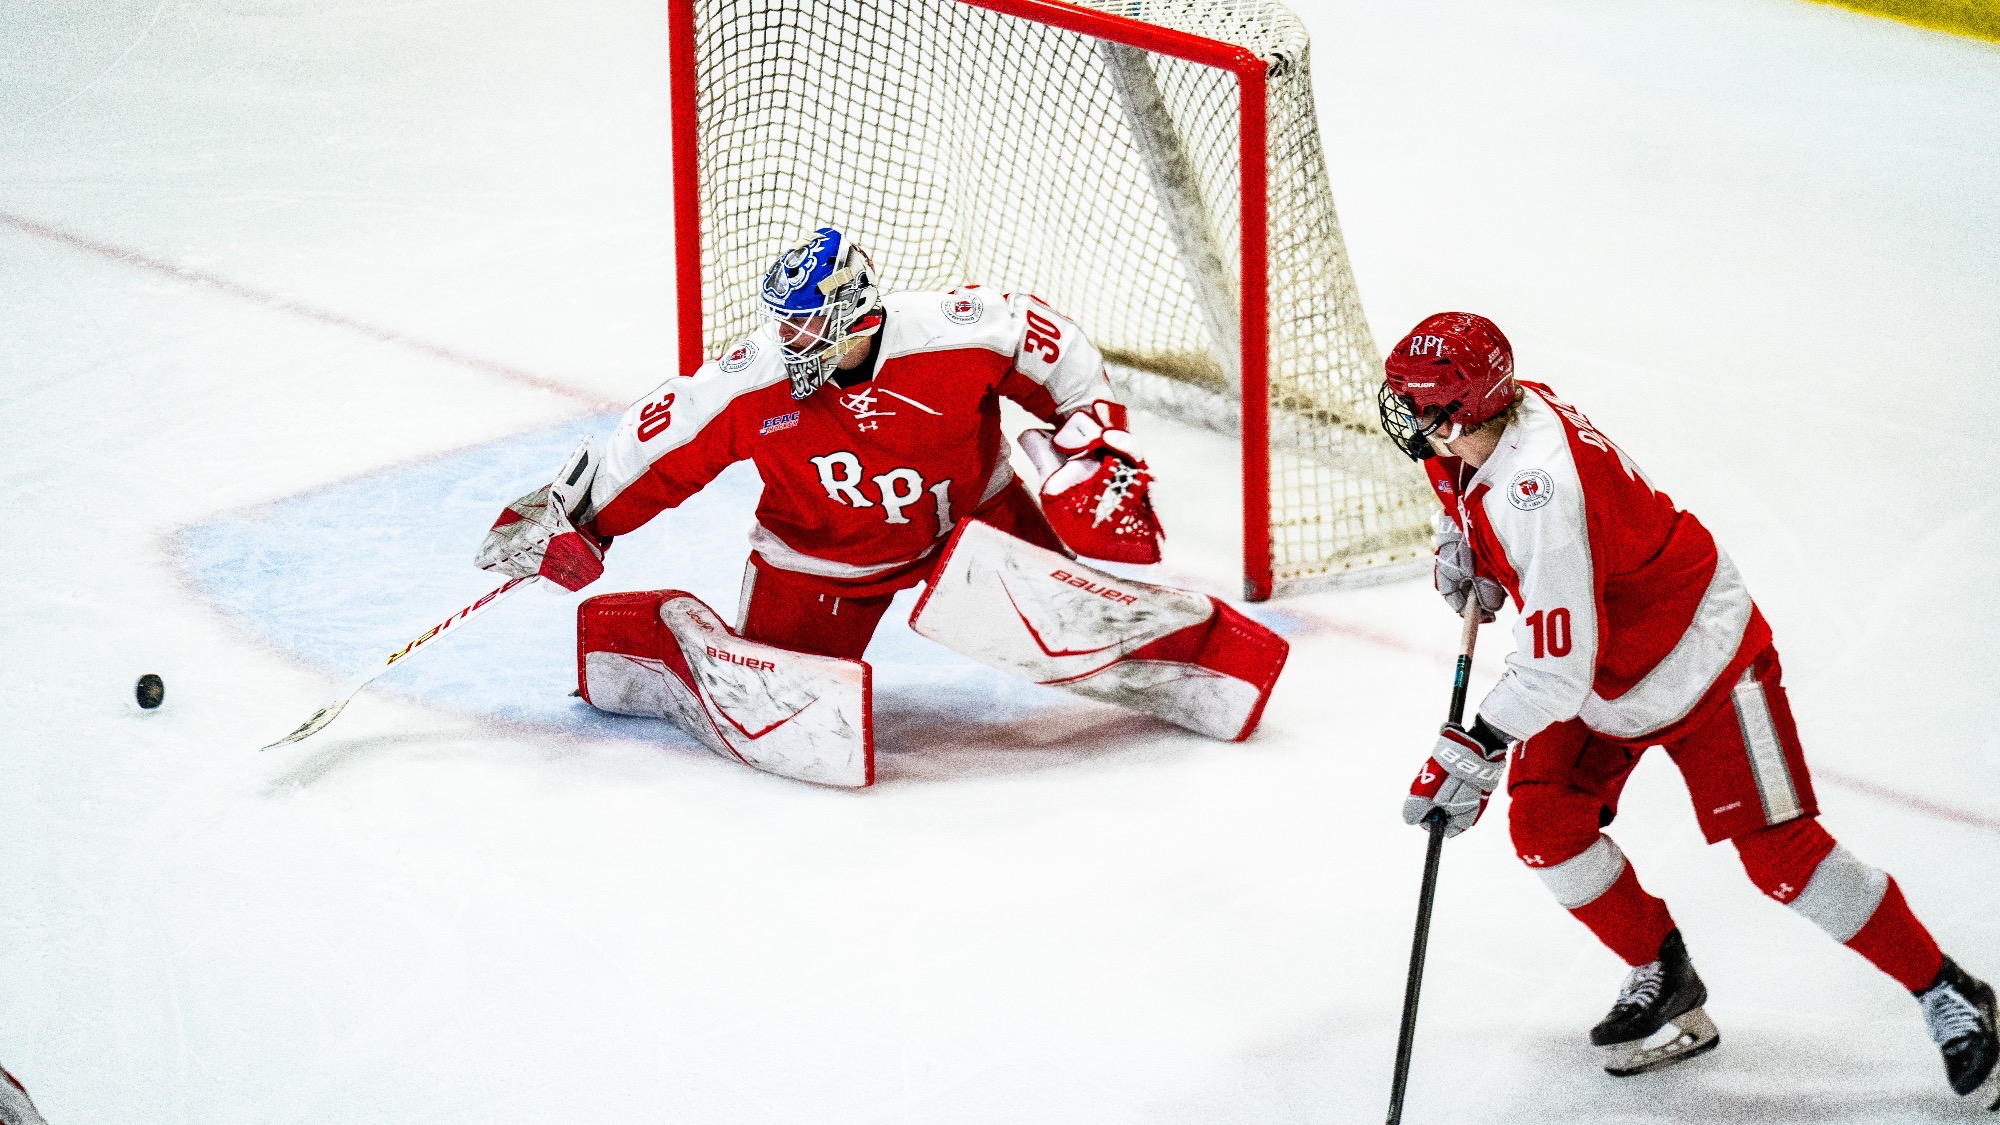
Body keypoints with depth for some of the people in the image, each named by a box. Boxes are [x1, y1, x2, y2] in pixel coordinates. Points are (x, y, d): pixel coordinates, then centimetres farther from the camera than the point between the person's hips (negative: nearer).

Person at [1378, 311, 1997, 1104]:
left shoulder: (1540, 495, -38)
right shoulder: (1496, 415, -11)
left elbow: (1556, 674, -38)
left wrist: (1476, 748, -34)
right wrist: (1461, 542, 1)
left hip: (1697, 654, -9)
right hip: (1597, 660, 9)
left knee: (1779, 853, -9)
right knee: (1544, 825, -4)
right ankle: (1662, 978, 15)